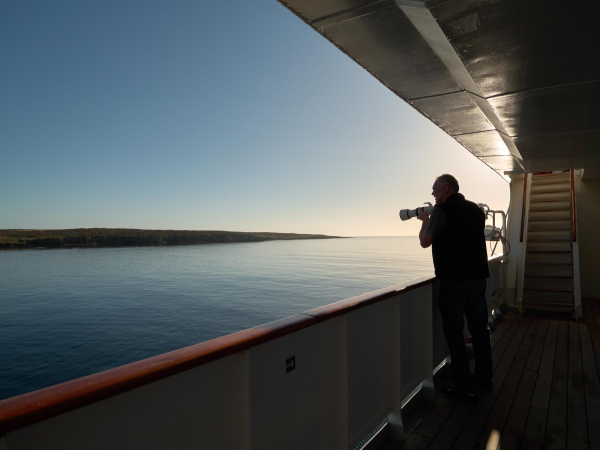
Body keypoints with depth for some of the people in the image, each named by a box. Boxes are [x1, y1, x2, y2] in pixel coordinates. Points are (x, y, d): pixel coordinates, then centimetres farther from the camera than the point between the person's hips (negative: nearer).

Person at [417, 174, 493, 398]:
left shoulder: (441, 210, -9)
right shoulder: (476, 209, 11)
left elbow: (425, 242, -4)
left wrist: (425, 220, 11)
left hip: (453, 280, -7)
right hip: (478, 277, 7)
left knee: (454, 331, 2)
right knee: (480, 328, 15)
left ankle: (464, 384, 8)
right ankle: (484, 378, 27)